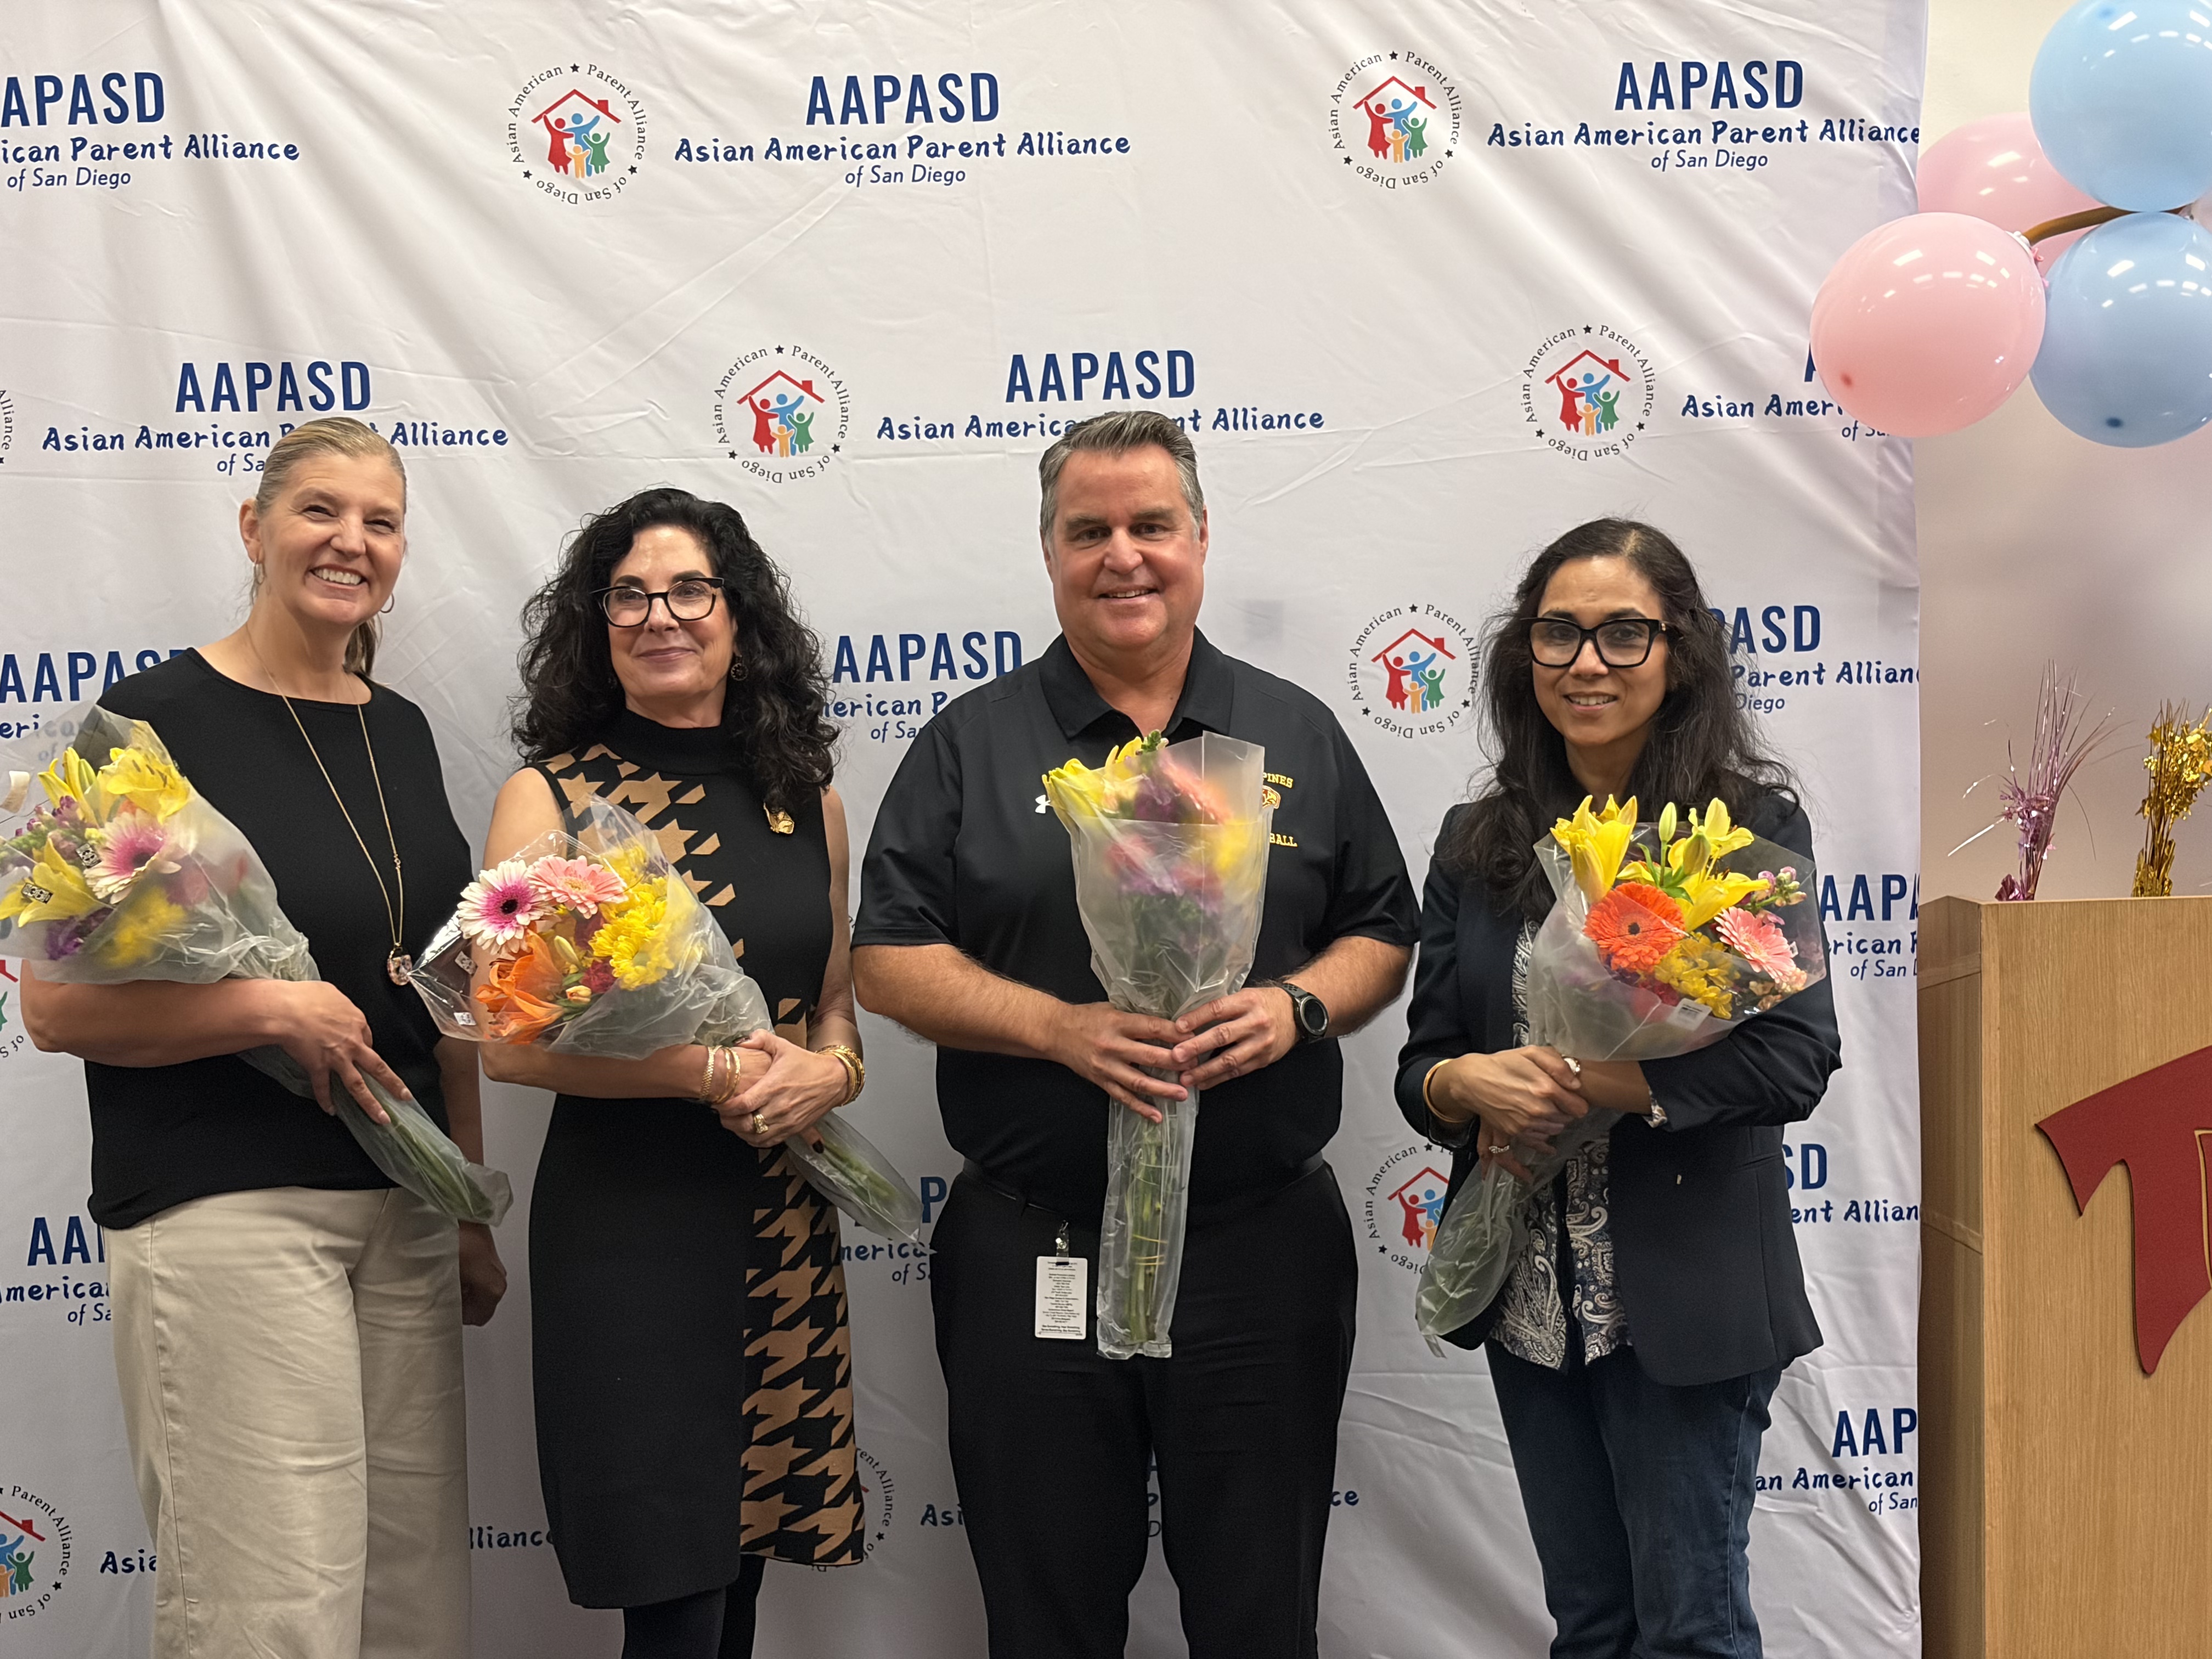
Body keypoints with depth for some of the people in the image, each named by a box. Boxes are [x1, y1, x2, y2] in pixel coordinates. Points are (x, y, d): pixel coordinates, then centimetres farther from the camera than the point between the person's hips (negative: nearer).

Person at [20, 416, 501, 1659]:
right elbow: (55, 1005, -10)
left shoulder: (401, 732, 12)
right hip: (225, 1213, -6)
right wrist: (275, 1008, -19)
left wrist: (474, 1212, 16)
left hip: (403, 1214, 6)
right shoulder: (159, 717, -7)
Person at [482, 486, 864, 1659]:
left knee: (745, 1559, 13)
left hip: (785, 1223, 5)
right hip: (625, 1222, -4)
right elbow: (511, 1040, -11)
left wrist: (830, 1072, -5)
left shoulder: (805, 801, 9)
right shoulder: (546, 799, -4)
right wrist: (714, 1072, -16)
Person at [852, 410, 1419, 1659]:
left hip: (1263, 1243, 1)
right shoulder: (972, 745, 4)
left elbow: (1385, 937, 11)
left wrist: (1296, 1006, -10)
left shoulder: (1299, 736, 9)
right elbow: (890, 959, -1)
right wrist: (1061, 1026, -16)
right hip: (1032, 1256, -1)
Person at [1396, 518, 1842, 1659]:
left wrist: (1581, 1085, -20)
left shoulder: (1753, 822, -6)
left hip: (1686, 1296, -4)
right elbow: (1420, 1065, 7)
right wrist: (1473, 1085, -16)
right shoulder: (1477, 842, 6)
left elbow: (1793, 1058, -15)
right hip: (1529, 1298, 4)